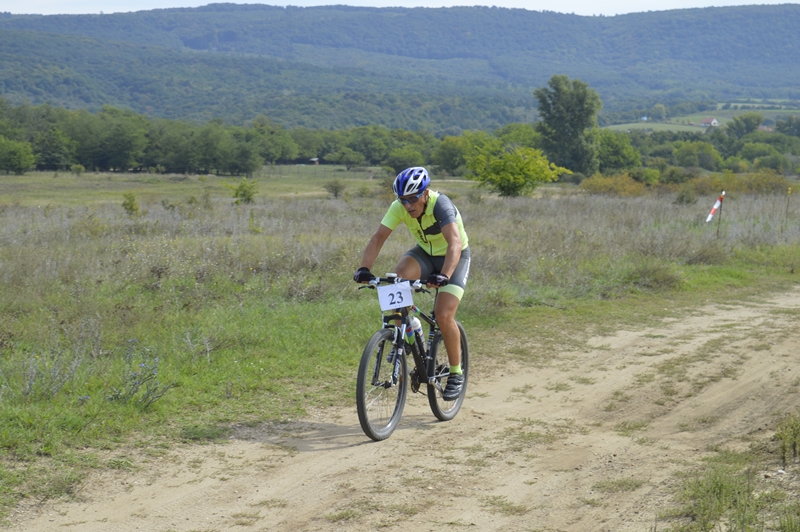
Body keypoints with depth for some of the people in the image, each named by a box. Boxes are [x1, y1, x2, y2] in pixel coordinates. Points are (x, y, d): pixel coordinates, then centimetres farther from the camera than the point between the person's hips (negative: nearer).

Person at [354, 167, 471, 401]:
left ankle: (456, 373, 2)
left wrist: (444, 276, -60)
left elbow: (455, 243, -45)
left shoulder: (440, 205, -33)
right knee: (397, 278, -29)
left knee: (444, 316, -19)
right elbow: (379, 237, -25)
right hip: (425, 253, 4)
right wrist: (364, 268, -40)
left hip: (454, 258, -4)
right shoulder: (399, 207, -19)